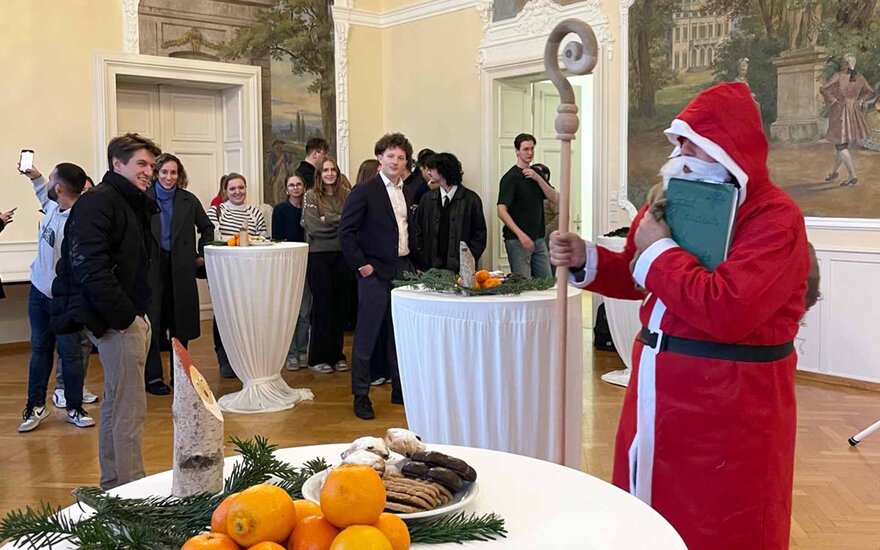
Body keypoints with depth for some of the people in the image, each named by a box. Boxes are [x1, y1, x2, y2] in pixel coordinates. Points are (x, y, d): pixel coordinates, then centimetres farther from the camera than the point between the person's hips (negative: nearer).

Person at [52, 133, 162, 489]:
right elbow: (89, 269, -23)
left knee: (116, 405, 18)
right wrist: (125, 316, -20)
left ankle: (113, 485, 30)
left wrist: (138, 314, 9)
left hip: (130, 316, 10)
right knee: (130, 410, -6)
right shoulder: (98, 202, -13)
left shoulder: (133, 204, 17)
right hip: (117, 320, -10)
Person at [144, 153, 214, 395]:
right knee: (153, 323, -4)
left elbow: (207, 228, 17)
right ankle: (153, 377, 5)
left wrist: (201, 254, 10)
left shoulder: (189, 200, 6)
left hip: (181, 269, 3)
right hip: (152, 268, -2)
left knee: (181, 322, 8)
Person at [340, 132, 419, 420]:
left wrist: (414, 262, 12)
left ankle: (400, 390, 24)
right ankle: (360, 396, 8)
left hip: (403, 270, 7)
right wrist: (361, 264, -14)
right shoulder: (364, 191, -8)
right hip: (375, 272, -7)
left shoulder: (406, 194, 14)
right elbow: (346, 231, -11)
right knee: (367, 335, -1)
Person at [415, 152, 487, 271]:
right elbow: (418, 233, 12)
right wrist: (421, 262, 1)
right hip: (432, 268, 3)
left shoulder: (471, 199, 0)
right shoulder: (427, 199, 10)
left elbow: (480, 235, 1)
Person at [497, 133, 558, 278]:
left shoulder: (537, 174, 14)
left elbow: (555, 199, 3)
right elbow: (502, 211, -17)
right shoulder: (511, 177, -9)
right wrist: (520, 234, -26)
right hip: (518, 240, -7)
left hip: (538, 239, 7)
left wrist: (538, 178, -10)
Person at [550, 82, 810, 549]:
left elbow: (726, 310, -30)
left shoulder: (775, 218, -16)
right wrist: (584, 258, 1)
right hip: (658, 386, 8)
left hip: (730, 403, -8)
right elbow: (637, 278, 20)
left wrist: (659, 249, -19)